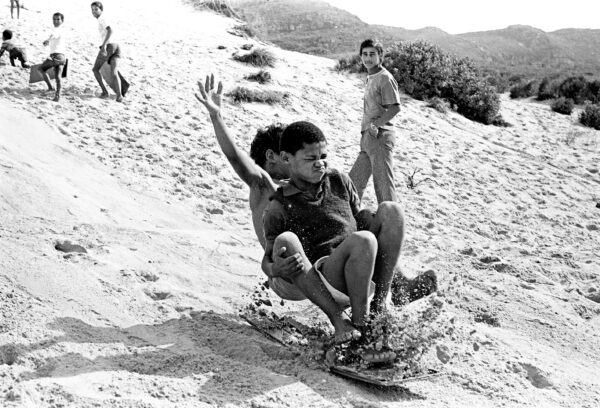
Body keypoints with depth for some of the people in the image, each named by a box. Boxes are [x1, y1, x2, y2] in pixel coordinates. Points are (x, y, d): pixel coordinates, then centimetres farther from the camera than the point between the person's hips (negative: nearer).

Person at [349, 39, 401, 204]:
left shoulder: (385, 78, -10)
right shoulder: (371, 78, 17)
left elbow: (395, 108, -17)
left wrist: (376, 125, -22)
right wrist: (367, 128, 11)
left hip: (379, 136, -9)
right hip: (368, 138, 9)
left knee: (383, 183, -5)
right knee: (354, 181, 13)